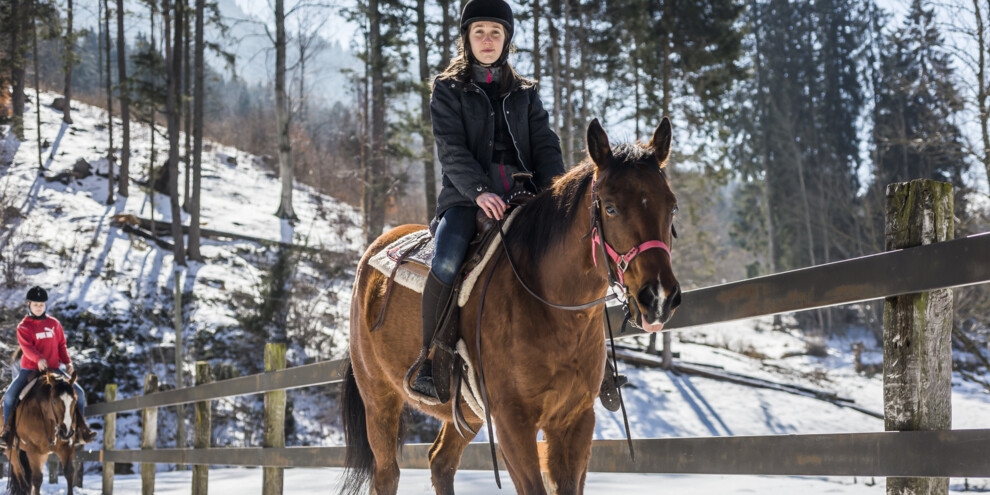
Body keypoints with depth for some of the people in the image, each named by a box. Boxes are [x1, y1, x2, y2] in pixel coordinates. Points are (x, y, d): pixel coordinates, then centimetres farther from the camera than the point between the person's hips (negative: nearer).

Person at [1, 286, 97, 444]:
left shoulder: (54, 324, 9)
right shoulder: (23, 326, -2)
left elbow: (61, 344, 14)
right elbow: (26, 346, -18)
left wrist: (67, 362, -1)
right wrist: (38, 359, -36)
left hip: (54, 369, 2)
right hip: (29, 369, -2)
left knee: (79, 392, -8)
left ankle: (81, 429, 4)